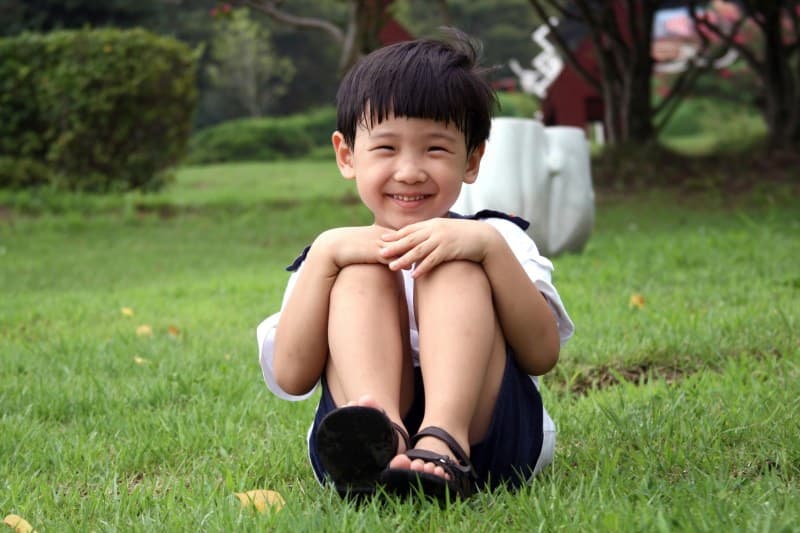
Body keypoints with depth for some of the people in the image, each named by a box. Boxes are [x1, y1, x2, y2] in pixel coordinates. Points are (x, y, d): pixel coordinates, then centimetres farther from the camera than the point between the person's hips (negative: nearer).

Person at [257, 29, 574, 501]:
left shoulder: (497, 239, 18)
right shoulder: (334, 255, 20)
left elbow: (542, 354, -2)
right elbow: (290, 378, 1)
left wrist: (489, 246, -14)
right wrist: (324, 254, -9)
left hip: (488, 432, 0)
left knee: (455, 267, -14)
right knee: (363, 273, -13)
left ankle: (444, 443, -41)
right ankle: (381, 437, -43)